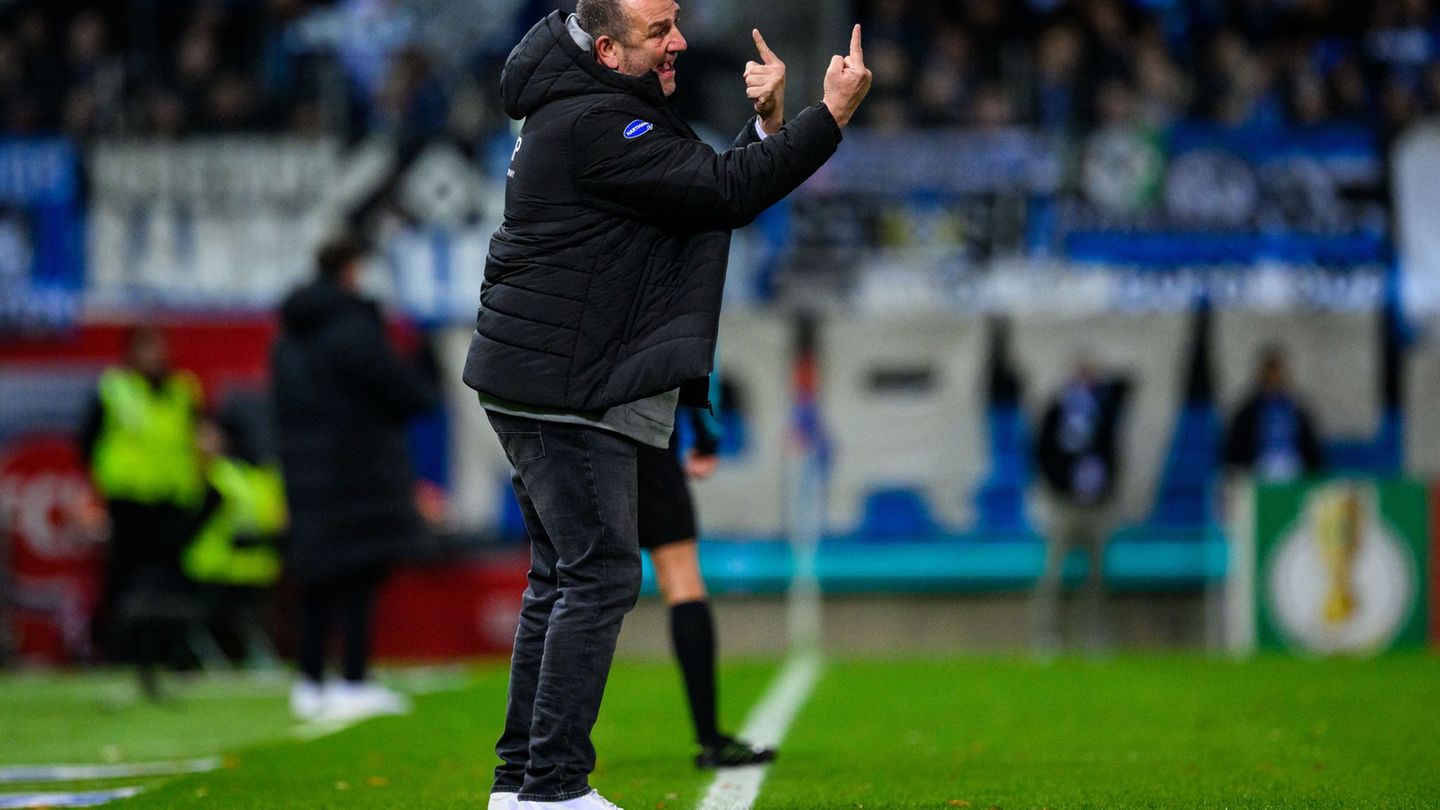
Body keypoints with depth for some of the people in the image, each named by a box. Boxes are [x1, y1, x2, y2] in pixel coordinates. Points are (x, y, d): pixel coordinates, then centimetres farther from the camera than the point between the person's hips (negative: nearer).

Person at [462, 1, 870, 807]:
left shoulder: (612, 109, 15)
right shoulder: (590, 124, -18)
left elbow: (714, 188, 16)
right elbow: (723, 192, -22)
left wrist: (767, 125, -1)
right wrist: (831, 116, -19)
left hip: (548, 388, 11)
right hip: (563, 388, -11)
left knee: (564, 575, 14)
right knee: (600, 575, -10)